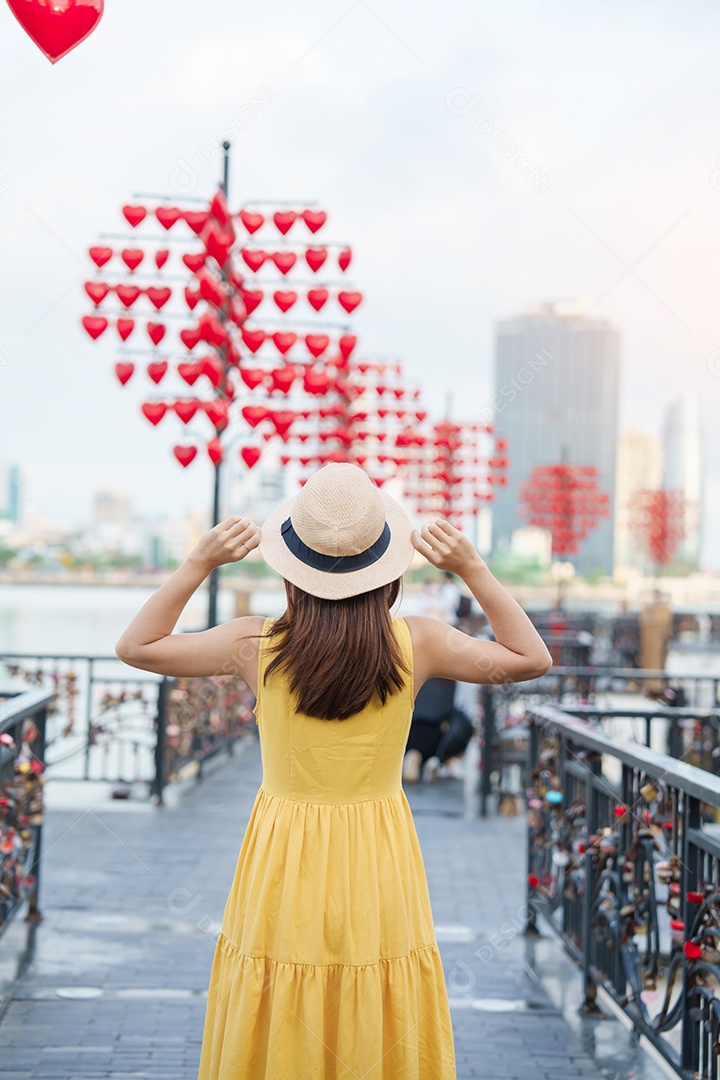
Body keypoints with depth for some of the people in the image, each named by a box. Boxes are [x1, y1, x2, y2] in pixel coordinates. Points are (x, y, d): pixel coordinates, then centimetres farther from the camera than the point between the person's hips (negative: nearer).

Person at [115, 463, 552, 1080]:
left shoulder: (257, 645, -11)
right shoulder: (416, 645, -11)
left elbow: (136, 646, 3)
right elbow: (532, 658, 4)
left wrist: (198, 565, -1)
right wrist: (473, 570, -1)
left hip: (284, 866, 0)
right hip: (378, 867, 0)